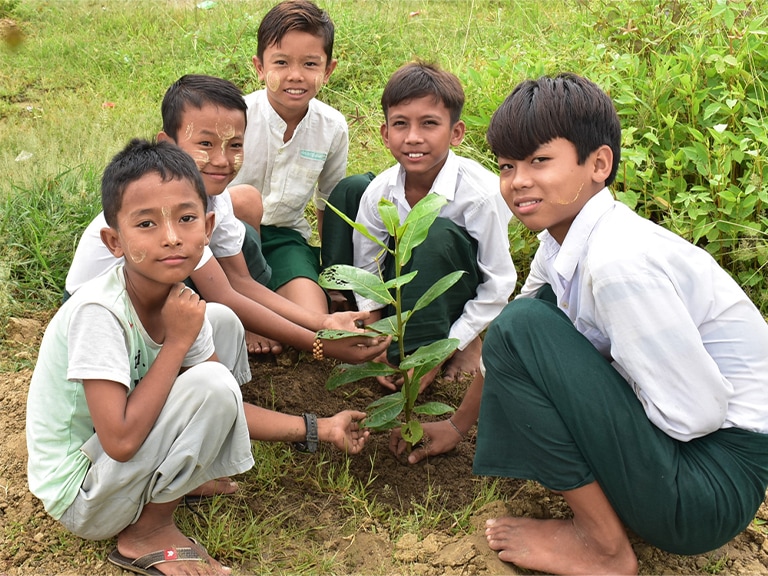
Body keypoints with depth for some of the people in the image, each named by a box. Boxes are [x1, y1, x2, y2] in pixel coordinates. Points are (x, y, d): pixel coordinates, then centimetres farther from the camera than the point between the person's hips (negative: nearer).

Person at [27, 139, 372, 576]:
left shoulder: (178, 301, -7)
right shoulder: (99, 312, -30)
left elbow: (225, 408, 1)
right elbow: (120, 441, -32)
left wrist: (318, 429, -2)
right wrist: (177, 342, -26)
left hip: (120, 457, 8)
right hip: (81, 501, -7)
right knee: (212, 384, -27)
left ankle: (177, 476, 10)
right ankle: (149, 534, -6)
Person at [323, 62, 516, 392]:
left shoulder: (482, 193, -27)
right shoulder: (379, 191, -15)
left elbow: (498, 287, -20)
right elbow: (367, 273, -5)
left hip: (454, 303, -4)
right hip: (402, 290, 4)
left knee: (437, 234, -36)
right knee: (348, 190, -7)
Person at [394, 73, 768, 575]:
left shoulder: (620, 261, -26)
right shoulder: (562, 242, 2)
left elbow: (695, 412, -25)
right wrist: (457, 426, 23)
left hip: (717, 485, -9)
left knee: (525, 328, -20)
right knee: (537, 313, 12)